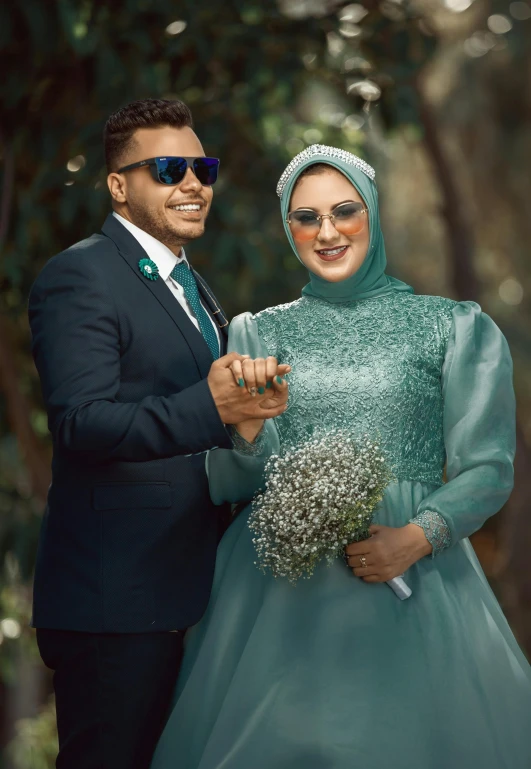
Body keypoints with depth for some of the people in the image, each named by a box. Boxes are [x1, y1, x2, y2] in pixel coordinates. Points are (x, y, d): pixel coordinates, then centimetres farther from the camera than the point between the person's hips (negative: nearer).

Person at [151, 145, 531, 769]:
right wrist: (245, 429, -17)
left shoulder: (456, 329, 4)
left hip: (410, 575, -1)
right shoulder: (257, 334, 10)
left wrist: (415, 539, -15)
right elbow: (225, 485, 5)